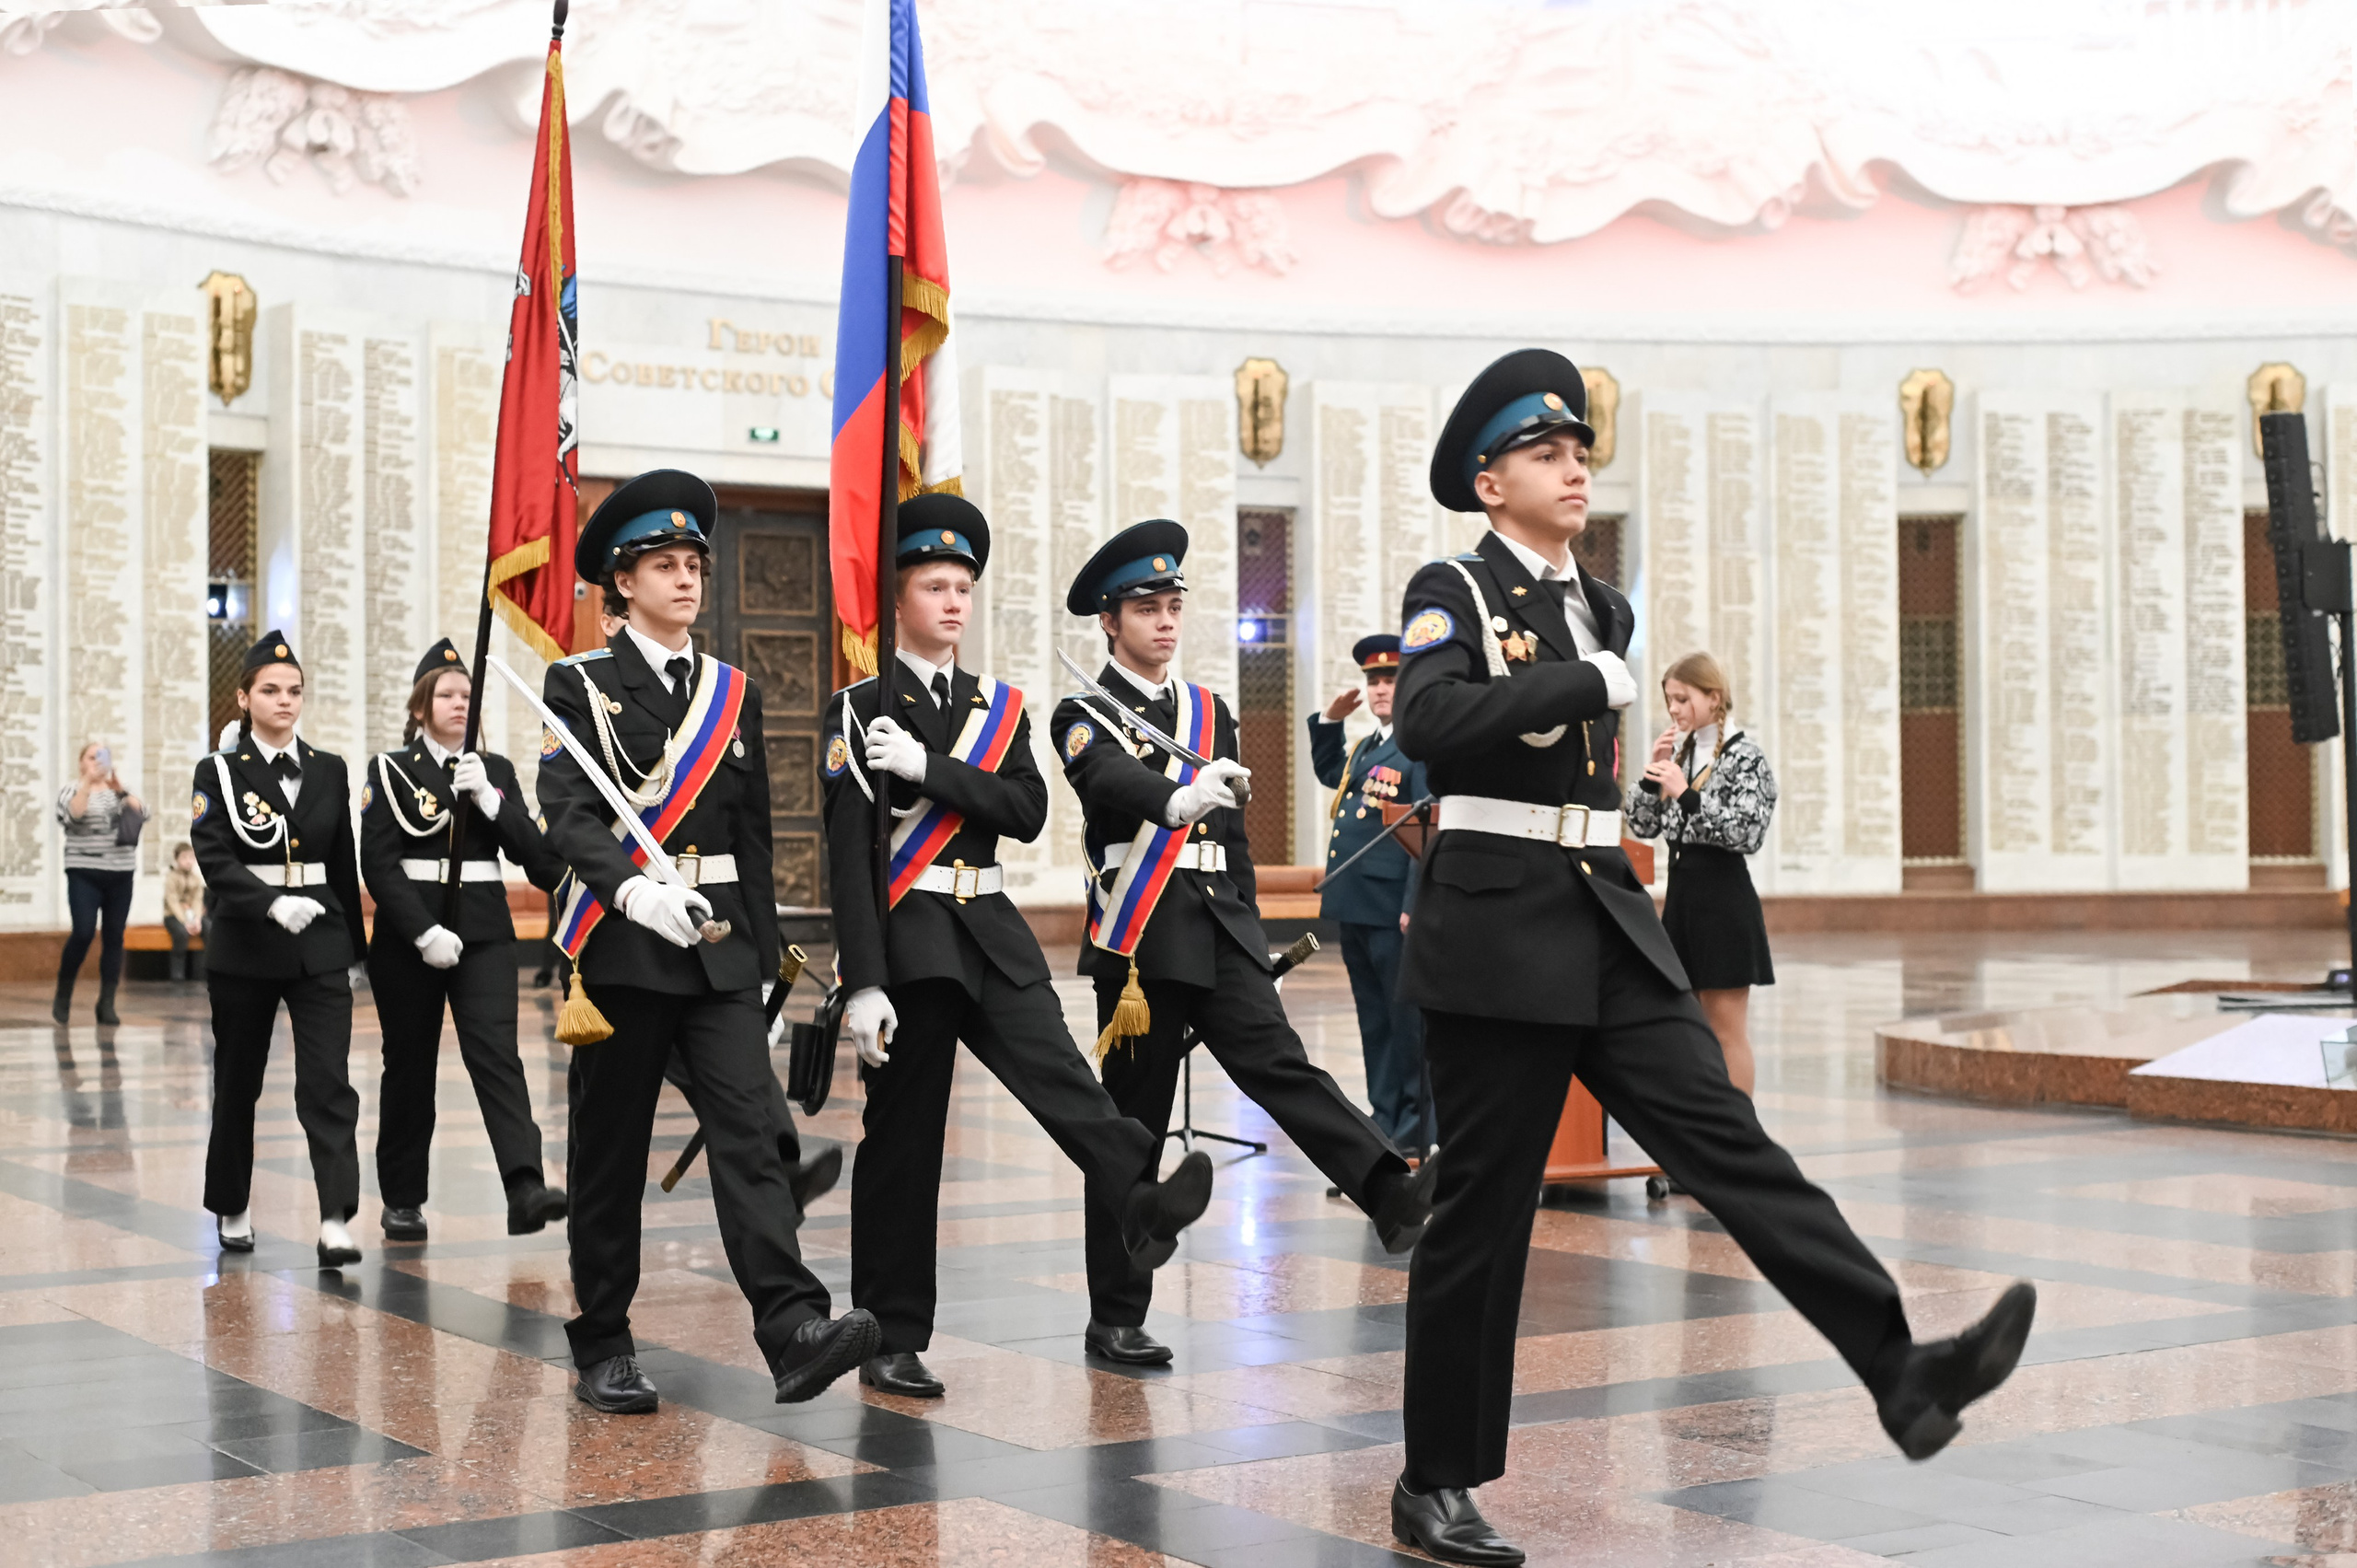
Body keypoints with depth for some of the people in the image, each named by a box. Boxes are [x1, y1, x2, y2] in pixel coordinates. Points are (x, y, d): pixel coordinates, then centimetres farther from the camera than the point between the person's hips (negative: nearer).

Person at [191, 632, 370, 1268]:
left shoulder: (330, 770, 8)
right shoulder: (219, 773, -1)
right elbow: (214, 860, -13)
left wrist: (352, 946, 15)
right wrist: (273, 904, -28)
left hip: (320, 951, 1)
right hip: (243, 950, -1)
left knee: (329, 1084, -11)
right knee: (237, 1086, 11)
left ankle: (336, 1223, -16)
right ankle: (233, 1211, 28)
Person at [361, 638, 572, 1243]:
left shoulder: (495, 770, 11)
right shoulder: (391, 771, 1)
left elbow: (532, 850, 1)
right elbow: (379, 864, -7)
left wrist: (488, 800, -12)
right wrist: (424, 932, -17)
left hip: (484, 931, 2)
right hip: (407, 936, -1)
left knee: (496, 1052, -13)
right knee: (410, 1066, 6)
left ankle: (526, 1189, -26)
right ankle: (402, 1201, 19)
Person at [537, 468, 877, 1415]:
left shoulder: (735, 694, 14)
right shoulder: (581, 685, 1)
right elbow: (568, 814, -12)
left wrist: (765, 967, 14)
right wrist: (636, 891, -31)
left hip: (720, 949, 3)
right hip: (621, 946, -3)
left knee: (750, 1131, -10)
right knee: (610, 1151, 5)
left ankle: (795, 1333, -19)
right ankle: (602, 1349, 15)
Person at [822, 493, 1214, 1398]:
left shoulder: (999, 706, 14)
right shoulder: (859, 710, 0)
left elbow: (1028, 812, -1)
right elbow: (848, 852, -8)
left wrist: (928, 767, -14)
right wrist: (863, 982, -16)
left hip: (992, 932, 4)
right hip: (906, 937, -4)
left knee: (1058, 1072, -19)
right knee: (903, 1136, 1)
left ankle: (1141, 1203, -43)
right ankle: (892, 1344, 9)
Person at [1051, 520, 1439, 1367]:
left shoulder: (1210, 712, 17)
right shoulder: (1084, 717, 0)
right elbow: (1114, 779, -24)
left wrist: (1248, 939, 19)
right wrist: (1178, 800, -45)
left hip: (1222, 934, 4)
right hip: (1142, 941, -4)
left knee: (1280, 1065, -15)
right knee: (1133, 1126, 0)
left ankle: (1395, 1197, -33)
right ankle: (1115, 1320, 7)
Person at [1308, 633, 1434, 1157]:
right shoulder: (1365, 749, 18)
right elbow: (1329, 774, 38)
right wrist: (1329, 720, 22)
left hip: (1394, 908, -9)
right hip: (1353, 906, 9)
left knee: (1406, 1017, 0)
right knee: (1373, 1019, 14)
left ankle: (1416, 1131, 7)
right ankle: (1385, 1120, 21)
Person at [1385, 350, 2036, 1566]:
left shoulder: (1605, 609, 15)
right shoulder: (1453, 591, -5)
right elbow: (1424, 719, -23)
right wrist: (1587, 683, -20)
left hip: (1611, 924, 6)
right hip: (1497, 930, -6)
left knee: (1727, 1141, -5)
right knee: (1482, 1208, 0)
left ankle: (1900, 1374, -13)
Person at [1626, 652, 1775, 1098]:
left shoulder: (1745, 756, -9)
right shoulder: (1678, 753, 11)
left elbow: (1747, 834, -18)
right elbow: (1643, 826, 9)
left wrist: (1686, 794, -23)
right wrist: (1654, 773, -5)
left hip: (1723, 896, -7)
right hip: (1681, 893, 7)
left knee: (1727, 1028, -3)